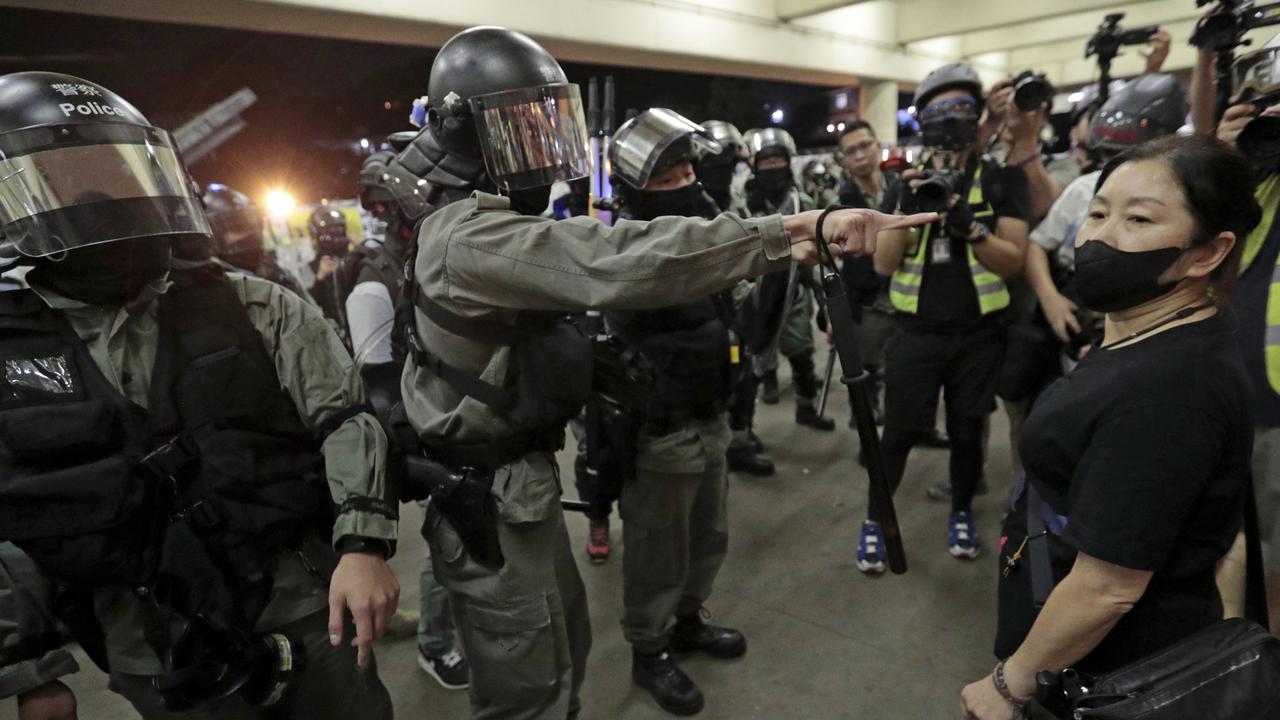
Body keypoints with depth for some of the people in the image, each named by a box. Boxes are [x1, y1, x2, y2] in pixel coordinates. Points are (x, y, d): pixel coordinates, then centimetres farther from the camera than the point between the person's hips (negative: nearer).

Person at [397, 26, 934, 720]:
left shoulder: (496, 228, 11)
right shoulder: (473, 237, -25)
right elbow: (620, 262, -37)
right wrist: (795, 229, -37)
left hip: (521, 486, 10)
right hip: (492, 506, -10)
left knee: (566, 645, 25)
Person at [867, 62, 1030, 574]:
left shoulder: (1003, 180, -1)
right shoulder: (910, 181, 4)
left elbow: (1014, 260, -9)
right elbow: (883, 265, -3)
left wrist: (967, 223, -25)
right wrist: (908, 211, -20)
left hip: (978, 334, 0)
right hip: (917, 333, 0)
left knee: (967, 433, 13)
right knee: (899, 433, 3)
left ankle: (961, 514, 35)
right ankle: (875, 521, 19)